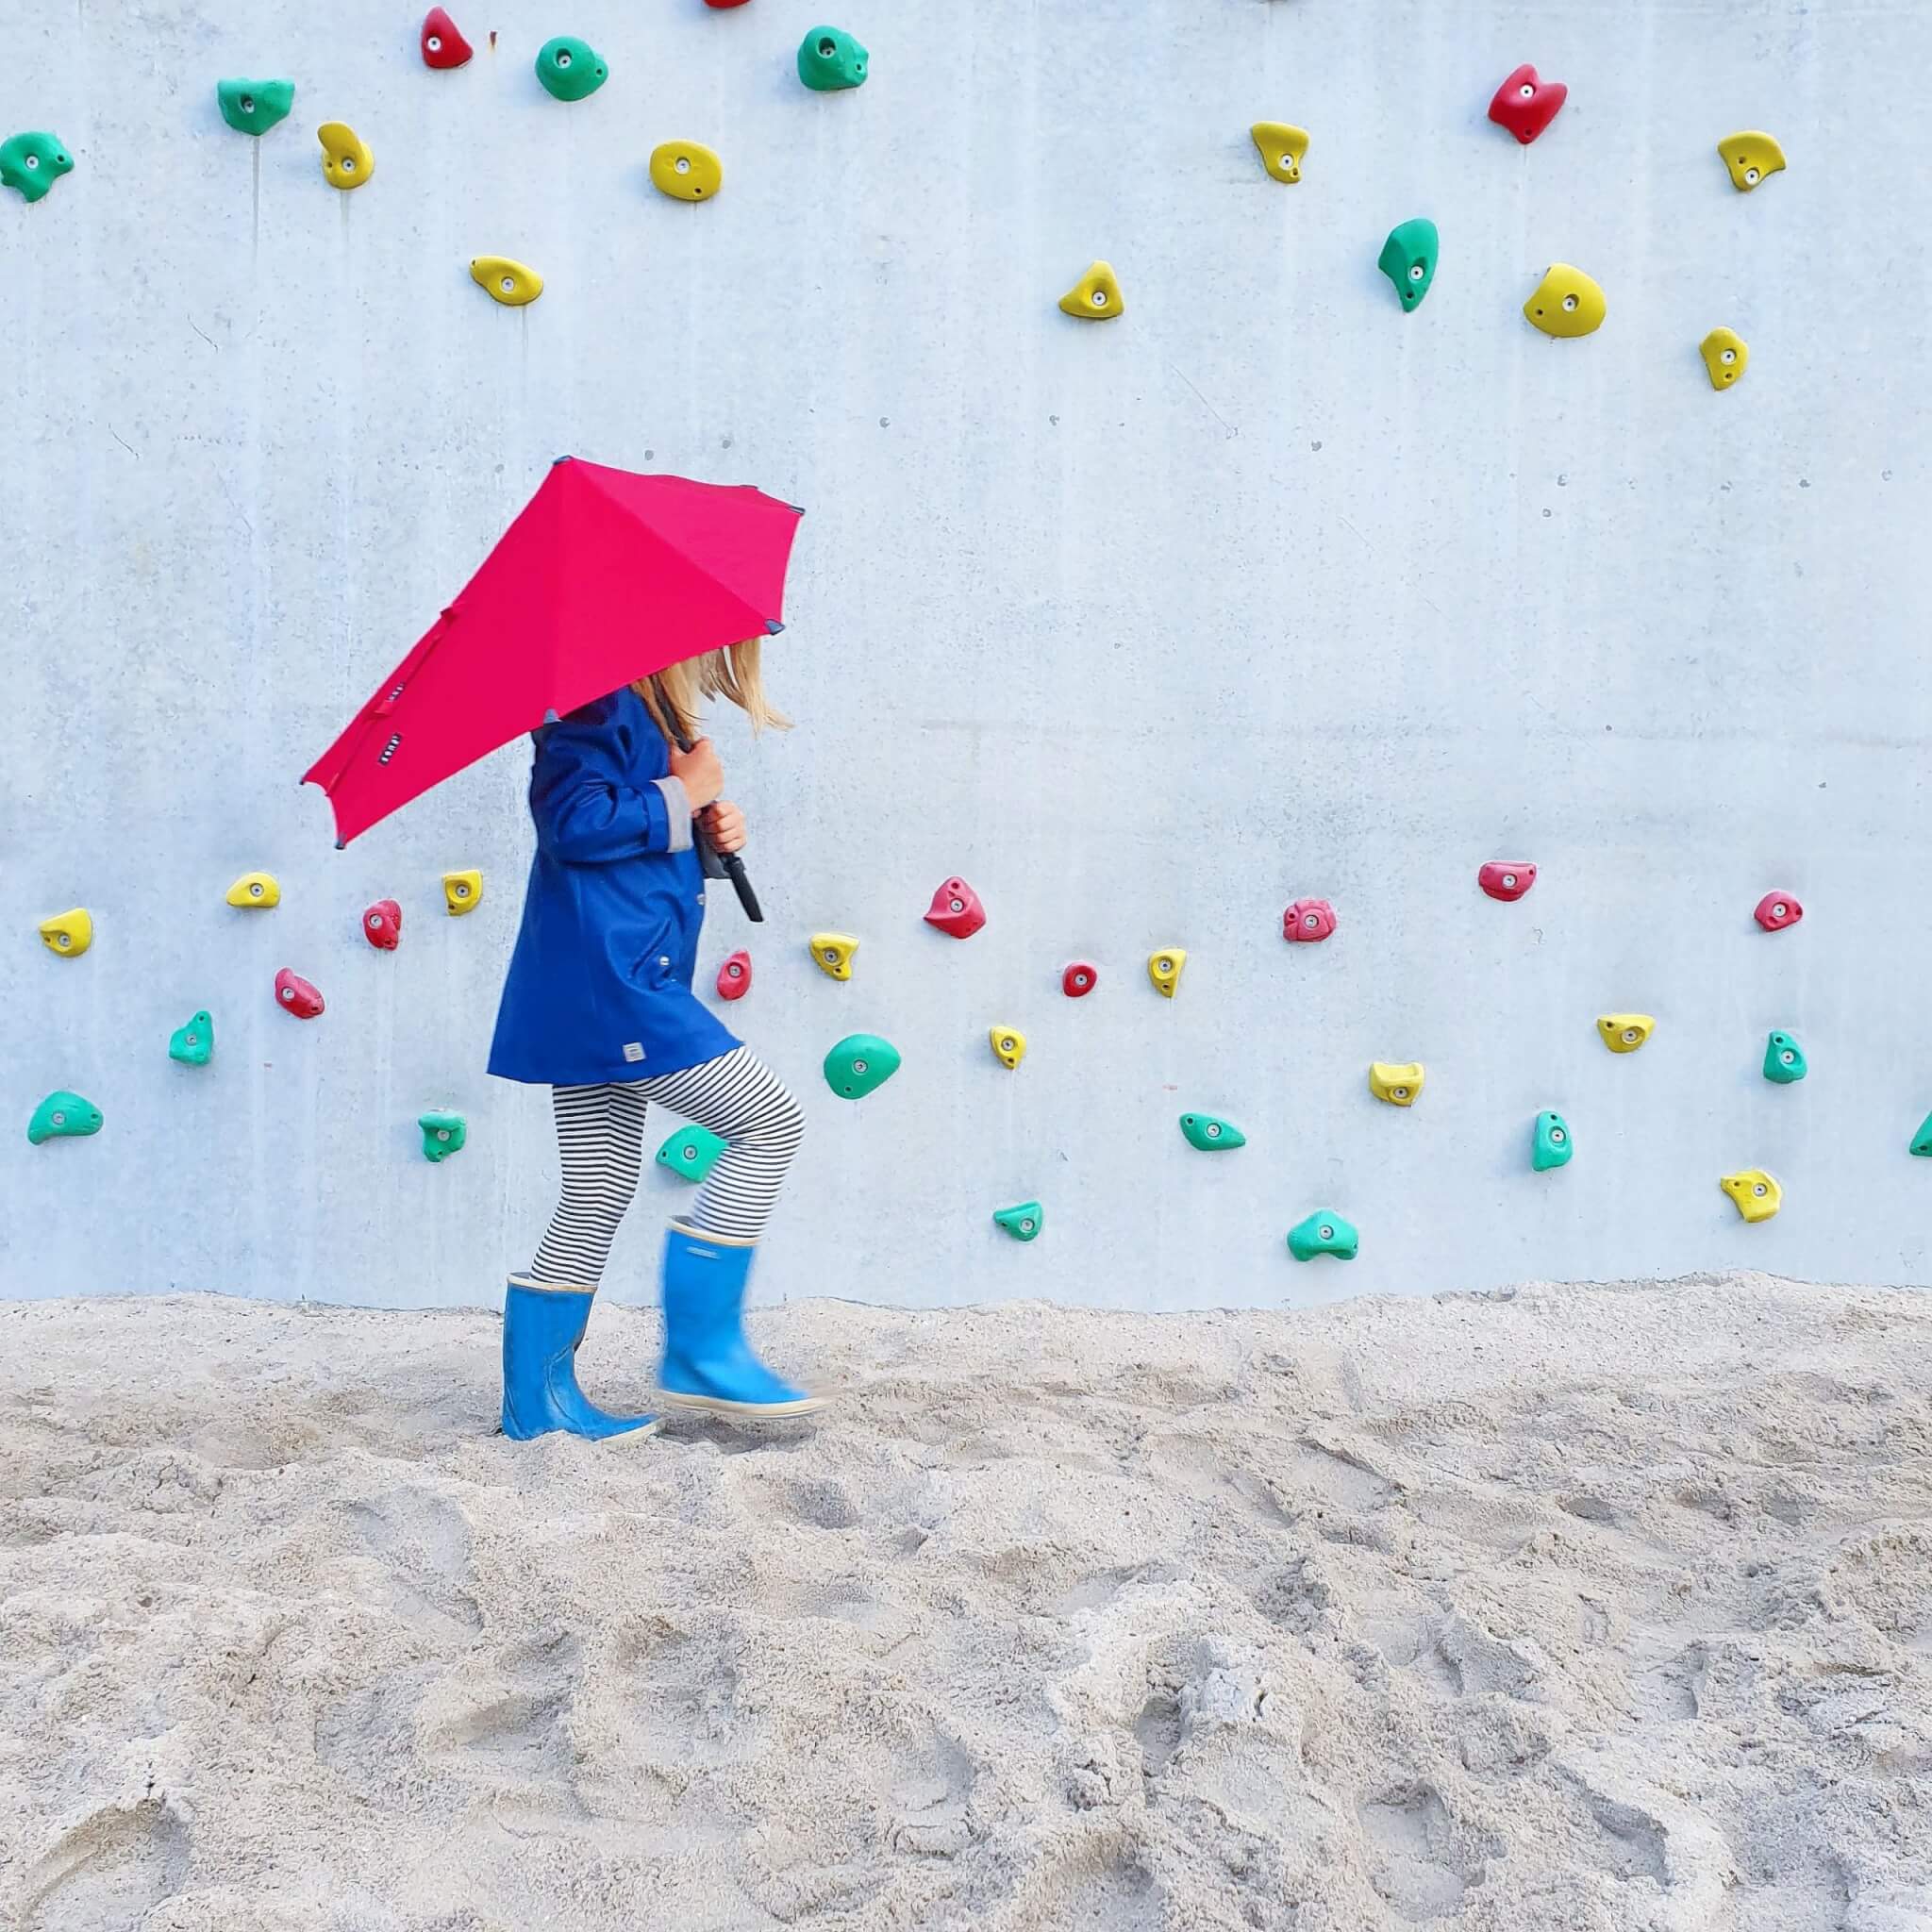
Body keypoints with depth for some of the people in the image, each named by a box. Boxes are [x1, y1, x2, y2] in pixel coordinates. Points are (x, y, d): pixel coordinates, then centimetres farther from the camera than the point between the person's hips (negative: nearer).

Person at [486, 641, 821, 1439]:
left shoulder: (655, 713, 21)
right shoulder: (601, 700, -10)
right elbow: (571, 819, -21)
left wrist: (711, 827, 6)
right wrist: (682, 795, -11)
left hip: (594, 986, 11)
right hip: (608, 977, -11)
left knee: (599, 1194, 12)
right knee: (771, 1121, -8)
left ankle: (537, 1395, 19)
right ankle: (703, 1350, -3)